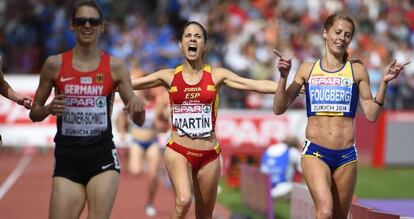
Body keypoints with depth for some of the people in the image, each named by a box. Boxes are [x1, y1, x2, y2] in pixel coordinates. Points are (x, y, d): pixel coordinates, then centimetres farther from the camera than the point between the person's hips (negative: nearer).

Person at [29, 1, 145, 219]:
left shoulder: (115, 66, 2)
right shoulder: (55, 64, 2)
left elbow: (139, 120, 4)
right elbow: (34, 113, 10)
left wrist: (138, 105, -19)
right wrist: (49, 109, -12)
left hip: (103, 155, 0)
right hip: (67, 156, 0)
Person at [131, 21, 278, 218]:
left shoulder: (217, 75, 2)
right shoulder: (169, 76, 3)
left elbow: (257, 85, -4)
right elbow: (128, 84, 5)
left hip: (209, 154, 1)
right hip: (178, 151, -1)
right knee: (183, 200, -28)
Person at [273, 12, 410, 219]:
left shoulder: (357, 70, 6)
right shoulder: (307, 69, 7)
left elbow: (371, 114, 4)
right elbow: (279, 108, 7)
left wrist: (384, 82, -5)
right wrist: (283, 76, -5)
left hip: (346, 155, 2)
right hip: (315, 153, -2)